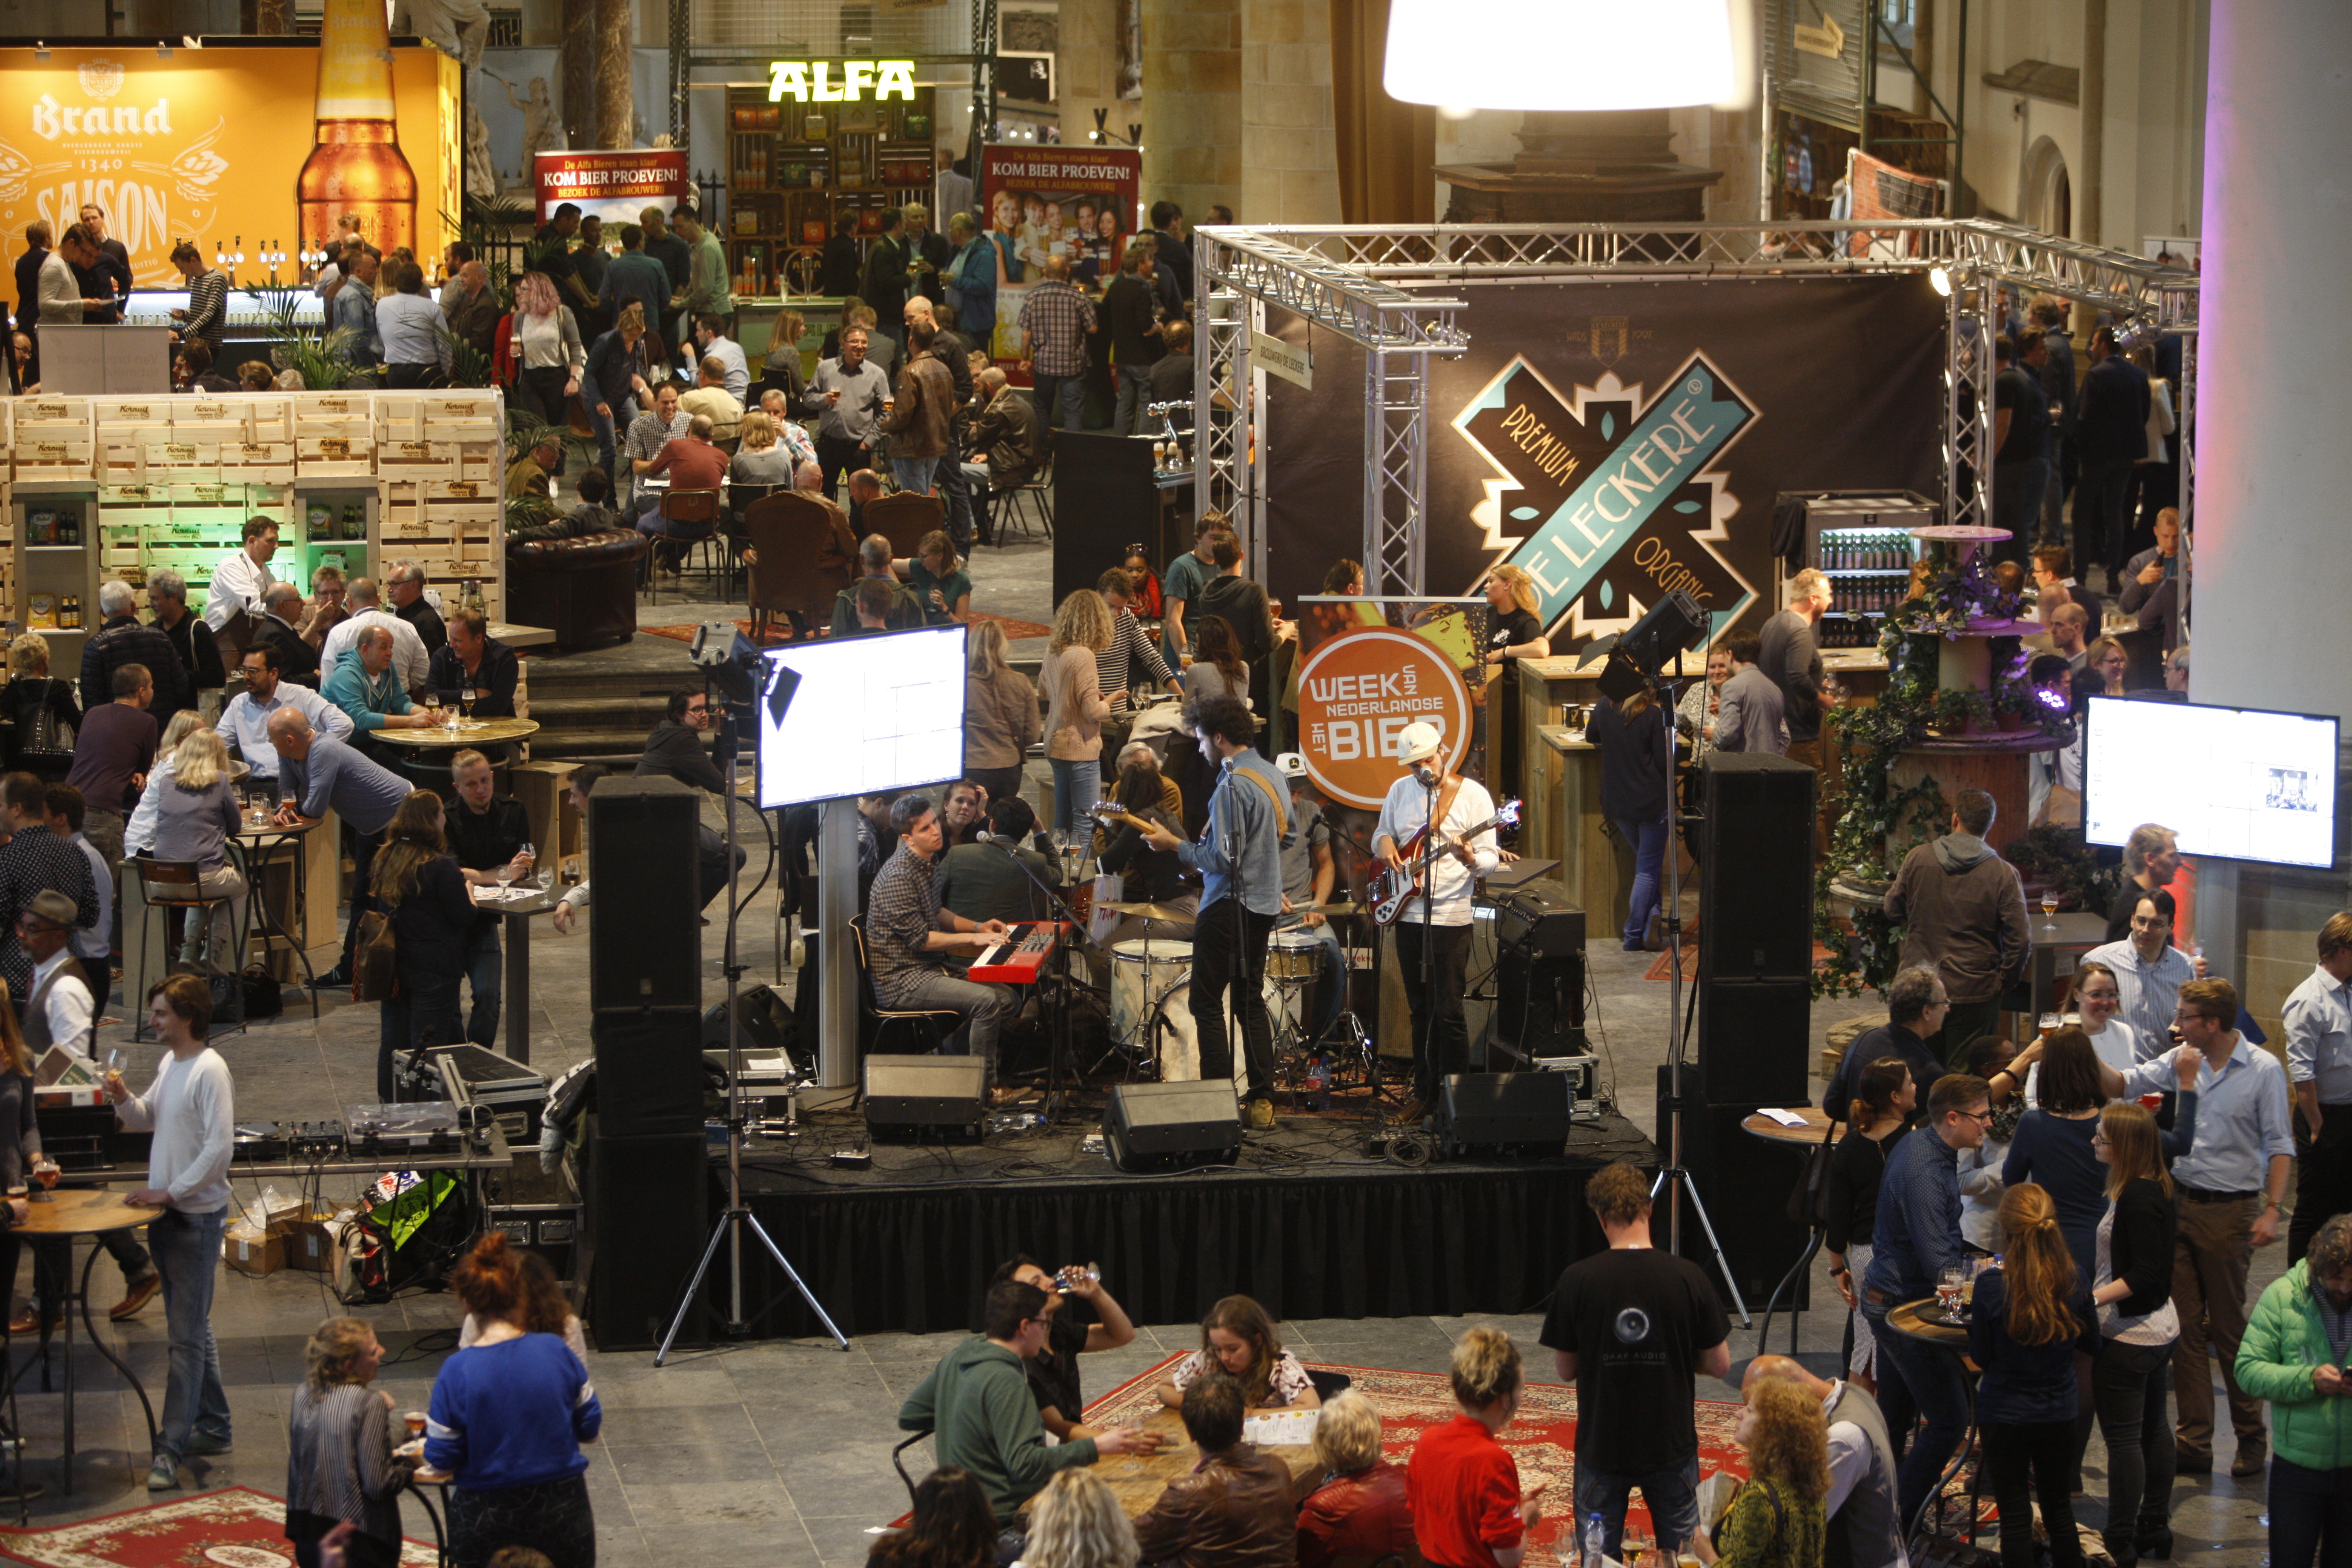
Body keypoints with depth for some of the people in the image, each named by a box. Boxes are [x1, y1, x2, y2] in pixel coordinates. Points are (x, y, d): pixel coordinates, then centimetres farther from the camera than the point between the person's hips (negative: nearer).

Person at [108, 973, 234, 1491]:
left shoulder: (209, 1071, -17)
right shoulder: (169, 1064, 11)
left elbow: (218, 1148, -21)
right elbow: (145, 1118, 21)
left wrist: (170, 1191, -19)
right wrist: (124, 1099, 0)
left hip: (197, 1216, -9)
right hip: (168, 1213, 9)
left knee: (187, 1335, -8)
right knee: (192, 1328, 17)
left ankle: (171, 1448, -10)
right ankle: (212, 1427, 27)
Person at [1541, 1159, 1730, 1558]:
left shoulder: (1577, 1281, -14)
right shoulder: (1688, 1278, -13)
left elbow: (1566, 1369, -3)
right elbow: (1720, 1364, -4)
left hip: (1602, 1446, -1)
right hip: (1671, 1446, 1)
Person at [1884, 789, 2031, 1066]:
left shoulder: (1917, 859, -4)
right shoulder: (2003, 874, -11)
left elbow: (1893, 910, 10)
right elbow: (2021, 939, -11)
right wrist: (2005, 980, 5)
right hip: (1974, 992, -2)